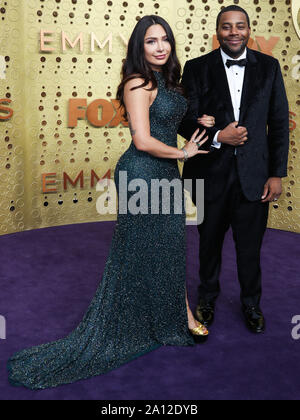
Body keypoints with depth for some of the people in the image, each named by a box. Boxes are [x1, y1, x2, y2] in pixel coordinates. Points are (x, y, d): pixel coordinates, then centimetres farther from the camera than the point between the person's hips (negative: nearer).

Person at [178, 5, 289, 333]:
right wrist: (217, 137, -21)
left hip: (254, 176, 1)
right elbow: (186, 120, -3)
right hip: (211, 174, 0)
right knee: (209, 242, 17)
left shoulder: (268, 67, 1)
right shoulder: (197, 68, -2)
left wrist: (277, 174, -3)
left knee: (250, 247, 12)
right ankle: (208, 299, 39)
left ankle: (251, 303, 35)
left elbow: (279, 123, 1)